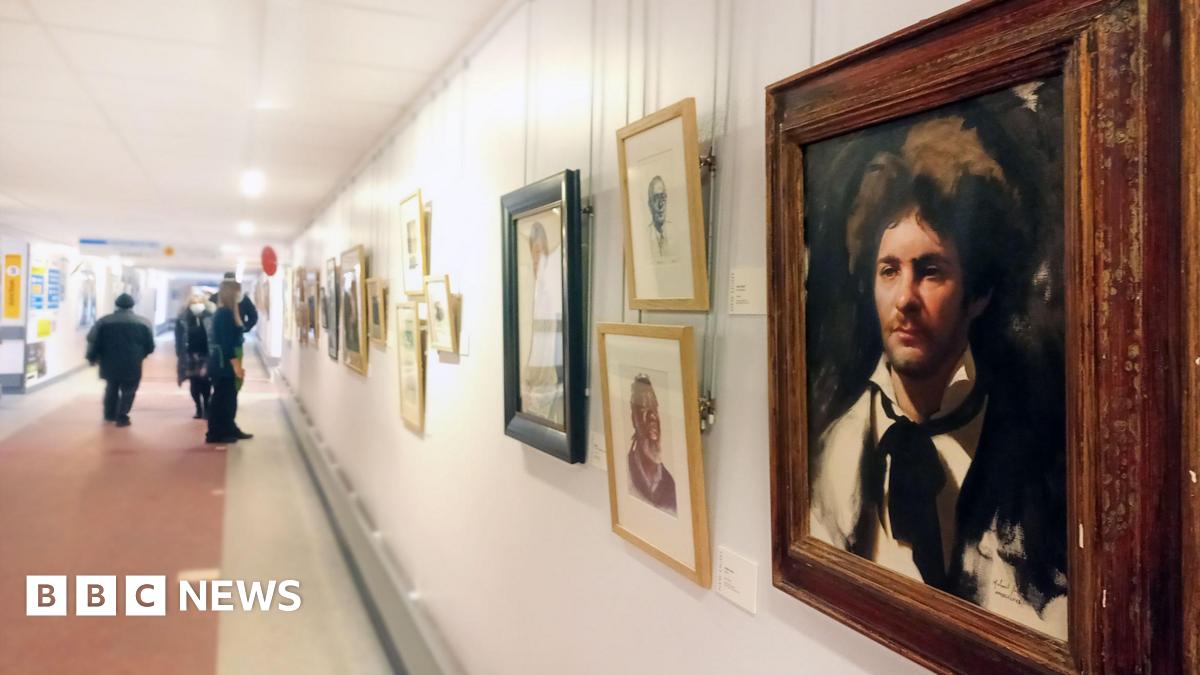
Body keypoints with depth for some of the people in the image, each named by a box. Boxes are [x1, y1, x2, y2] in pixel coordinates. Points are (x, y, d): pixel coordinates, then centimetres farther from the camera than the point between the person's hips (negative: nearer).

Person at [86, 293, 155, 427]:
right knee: (128, 391, 8)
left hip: (110, 363, 3)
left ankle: (109, 414, 32)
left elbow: (93, 341, 0)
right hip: (132, 365, -2)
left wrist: (92, 357, 14)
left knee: (111, 388, 22)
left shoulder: (104, 321, 2)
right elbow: (150, 346, 3)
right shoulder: (143, 323, 0)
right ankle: (121, 417, 1)